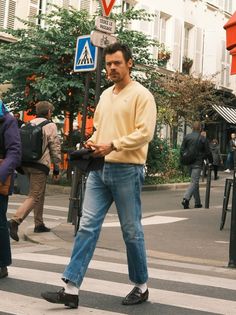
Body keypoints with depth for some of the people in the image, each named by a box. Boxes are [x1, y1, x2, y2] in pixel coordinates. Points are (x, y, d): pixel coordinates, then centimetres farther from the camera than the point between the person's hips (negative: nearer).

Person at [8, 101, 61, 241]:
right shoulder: (50, 126, -1)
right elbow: (55, 147, -4)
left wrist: (20, 164, 20)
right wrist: (56, 166, 3)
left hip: (26, 163, 7)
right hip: (40, 164, -7)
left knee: (40, 194, 20)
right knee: (34, 196, -7)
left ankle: (39, 224, 25)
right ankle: (15, 221, -24)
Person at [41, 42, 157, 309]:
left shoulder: (141, 95, -6)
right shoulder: (105, 95, 17)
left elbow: (145, 132, -15)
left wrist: (113, 145, -22)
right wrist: (92, 143, 4)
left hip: (127, 171, -6)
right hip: (99, 169, 7)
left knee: (131, 231, 4)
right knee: (87, 226, -1)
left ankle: (141, 286, 21)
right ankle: (71, 289, -1)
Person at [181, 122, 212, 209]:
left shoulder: (186, 137, 4)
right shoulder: (203, 138, -6)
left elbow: (182, 149, 5)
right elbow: (208, 152, -2)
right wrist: (211, 161, 11)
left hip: (189, 163, 5)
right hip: (198, 163, -5)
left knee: (195, 182, 15)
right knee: (194, 182, -7)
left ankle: (197, 203, 20)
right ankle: (186, 198, -26)